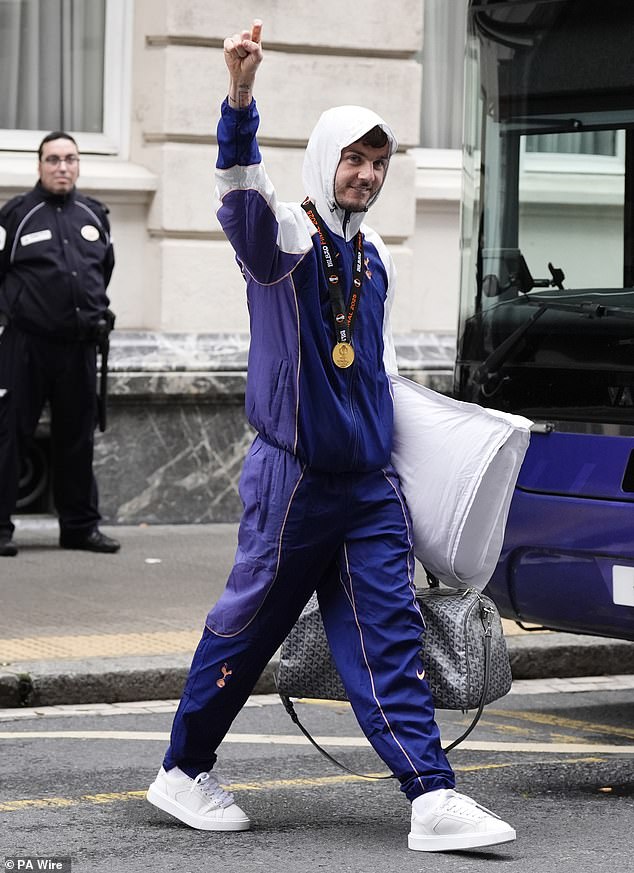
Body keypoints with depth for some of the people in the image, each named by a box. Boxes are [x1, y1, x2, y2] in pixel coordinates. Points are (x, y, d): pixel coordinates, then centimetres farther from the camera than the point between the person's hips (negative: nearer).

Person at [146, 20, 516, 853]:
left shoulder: (376, 259, 13)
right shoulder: (286, 237, -8)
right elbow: (242, 190, -31)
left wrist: (389, 437, 28)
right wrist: (241, 97, -48)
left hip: (369, 483, 6)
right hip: (293, 478, -6)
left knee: (389, 636, 0)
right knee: (248, 627, 4)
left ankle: (432, 799, -5)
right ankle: (184, 772, 21)